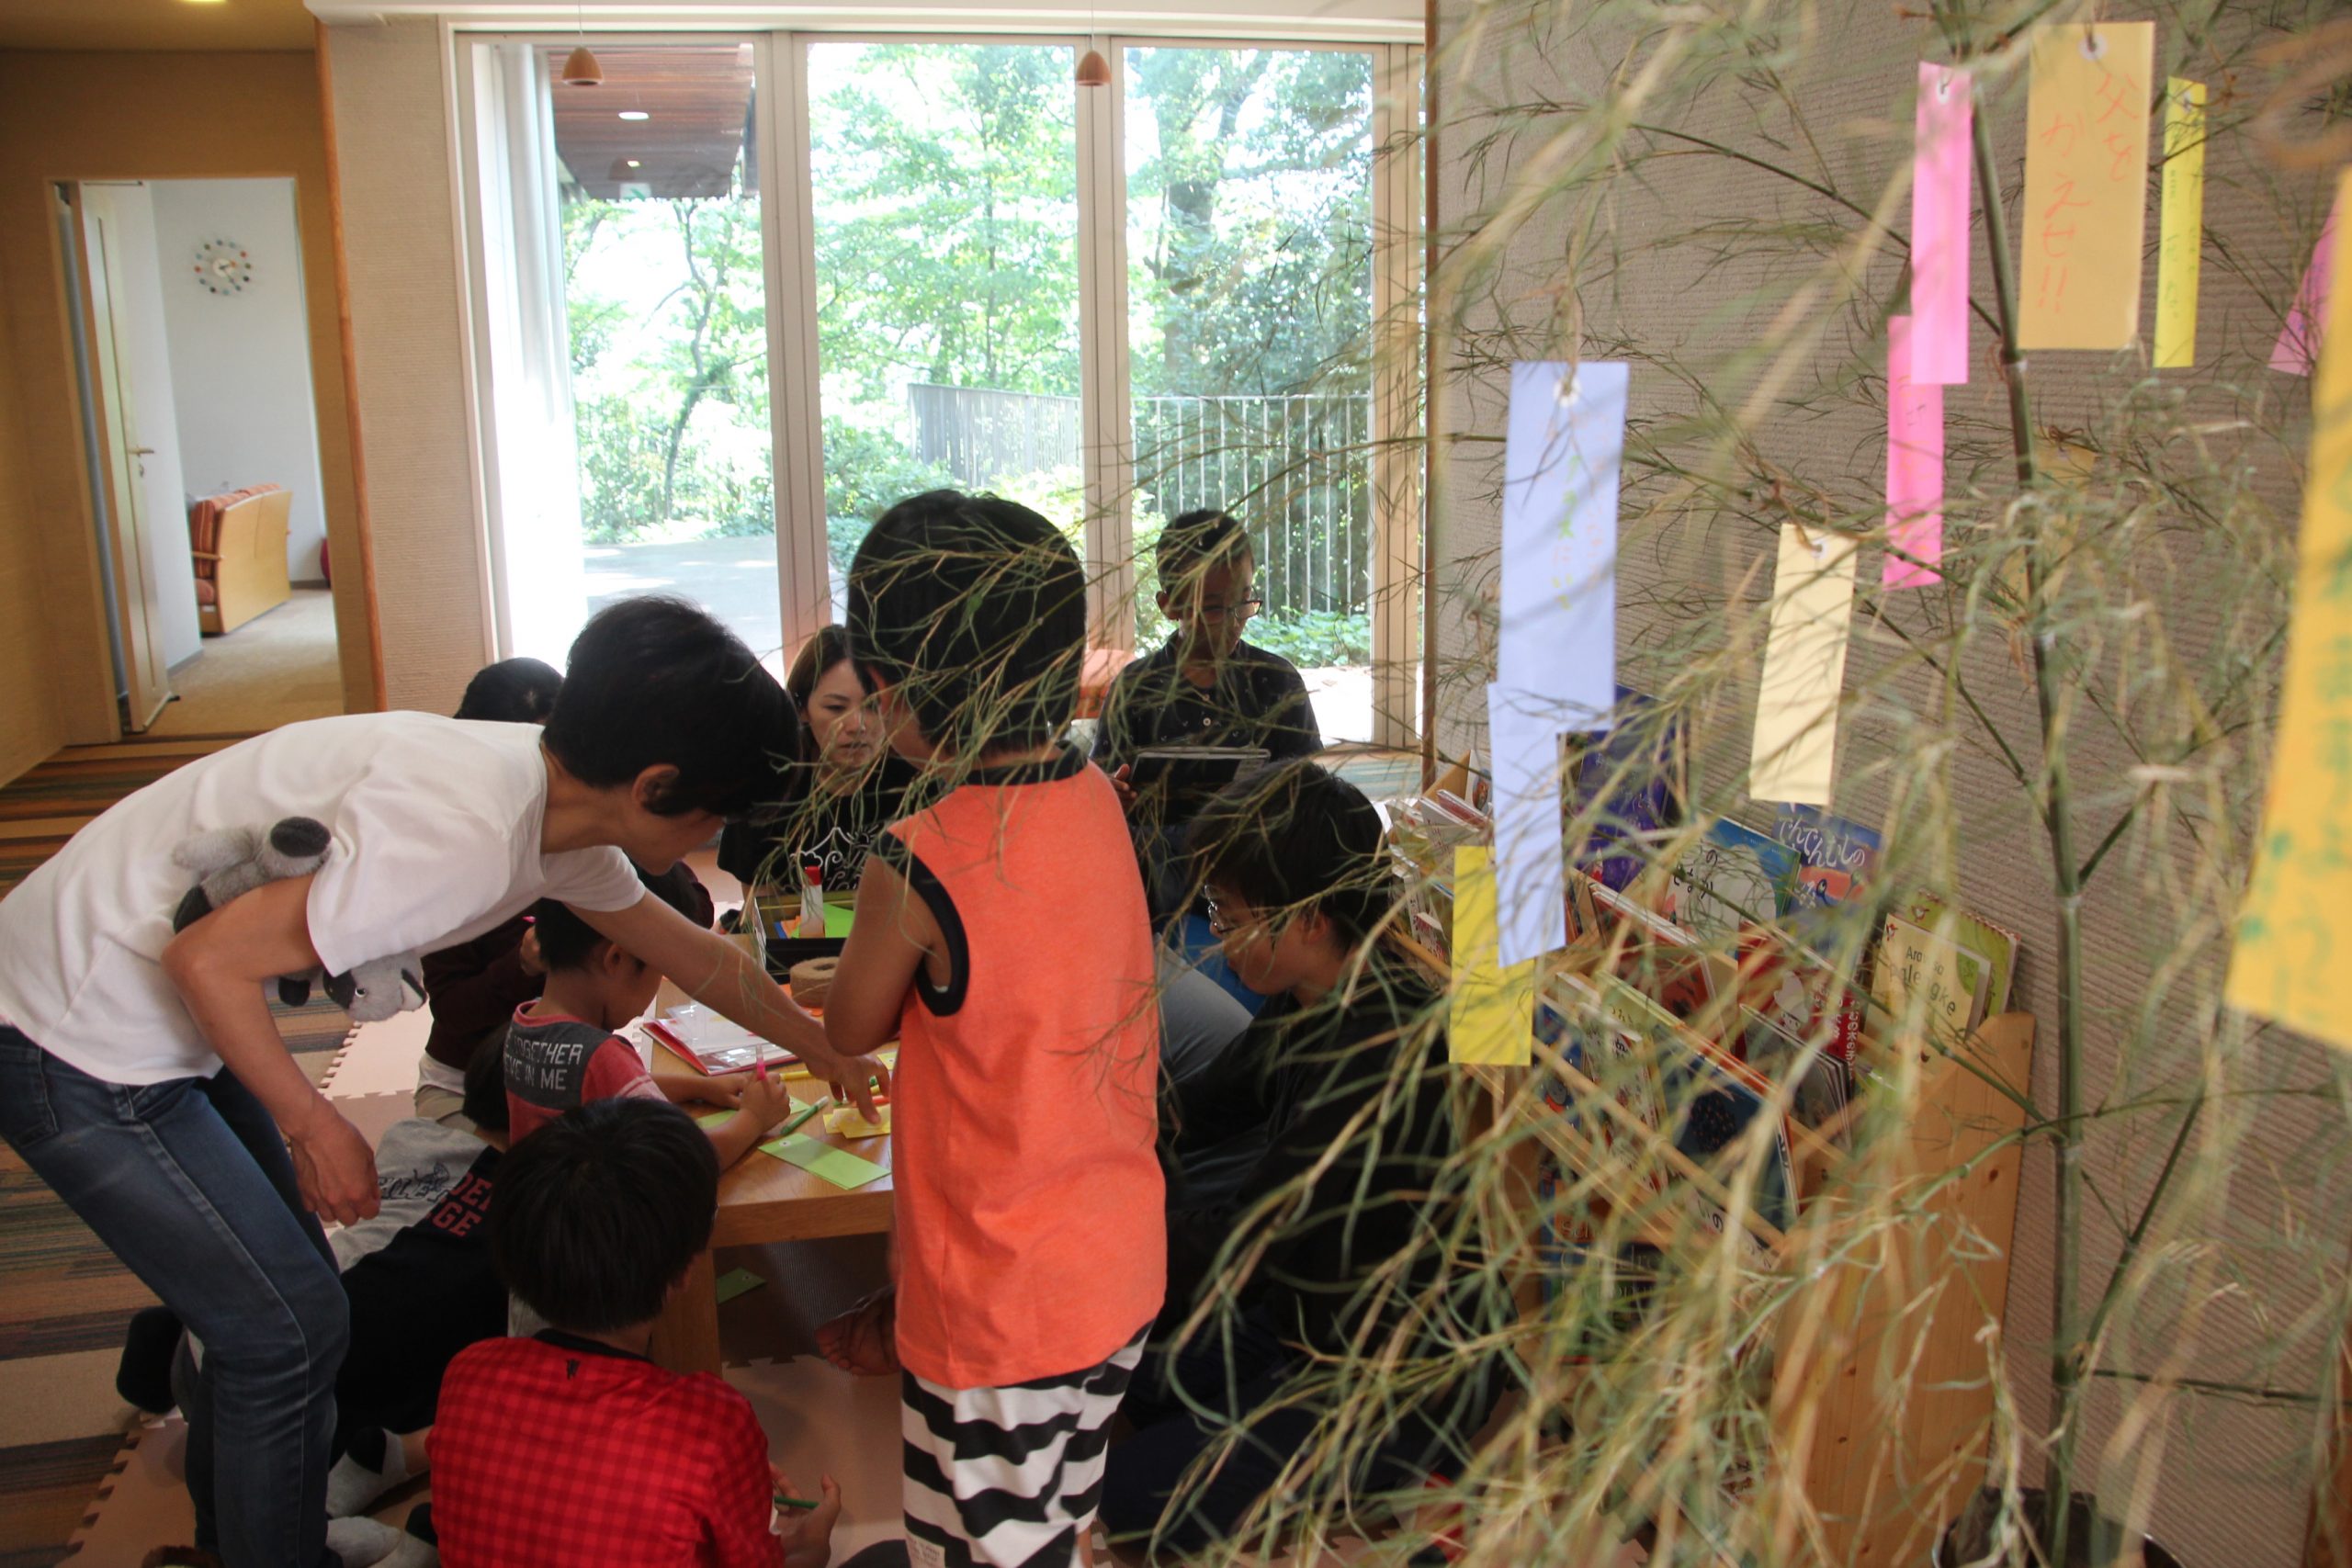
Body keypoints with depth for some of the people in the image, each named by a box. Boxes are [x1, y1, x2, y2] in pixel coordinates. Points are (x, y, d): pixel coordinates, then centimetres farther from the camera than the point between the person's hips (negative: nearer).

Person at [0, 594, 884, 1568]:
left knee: (273, 1299, 20)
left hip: (159, 1016, 9)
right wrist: (313, 1125, -14)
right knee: (291, 1333, 0)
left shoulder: (552, 797, -2)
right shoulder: (465, 832, -32)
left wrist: (830, 1054, 22)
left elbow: (694, 954, 13)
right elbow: (209, 959, -28)